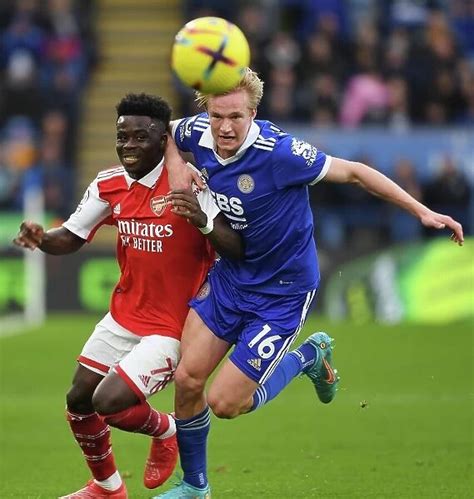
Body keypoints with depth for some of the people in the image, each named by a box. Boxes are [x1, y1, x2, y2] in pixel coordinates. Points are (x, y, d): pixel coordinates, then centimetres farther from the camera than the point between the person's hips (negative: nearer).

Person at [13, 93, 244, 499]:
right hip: (123, 317, 7)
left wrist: (203, 221, -47)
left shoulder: (189, 183, -20)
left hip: (171, 328, -7)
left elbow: (236, 249, -26)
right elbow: (70, 239, 6)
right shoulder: (109, 186, -2)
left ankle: (167, 432, 16)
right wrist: (41, 238, -17)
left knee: (109, 402, -18)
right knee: (79, 401, 10)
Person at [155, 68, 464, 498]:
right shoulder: (197, 133, -11)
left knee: (225, 403, -8)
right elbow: (168, 132, 15)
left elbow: (352, 172, -18)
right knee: (187, 379, -2)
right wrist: (177, 171, -6)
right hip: (229, 276, 6)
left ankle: (308, 357, 19)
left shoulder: (278, 151, -28)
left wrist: (422, 211, -18)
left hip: (282, 293, -6)